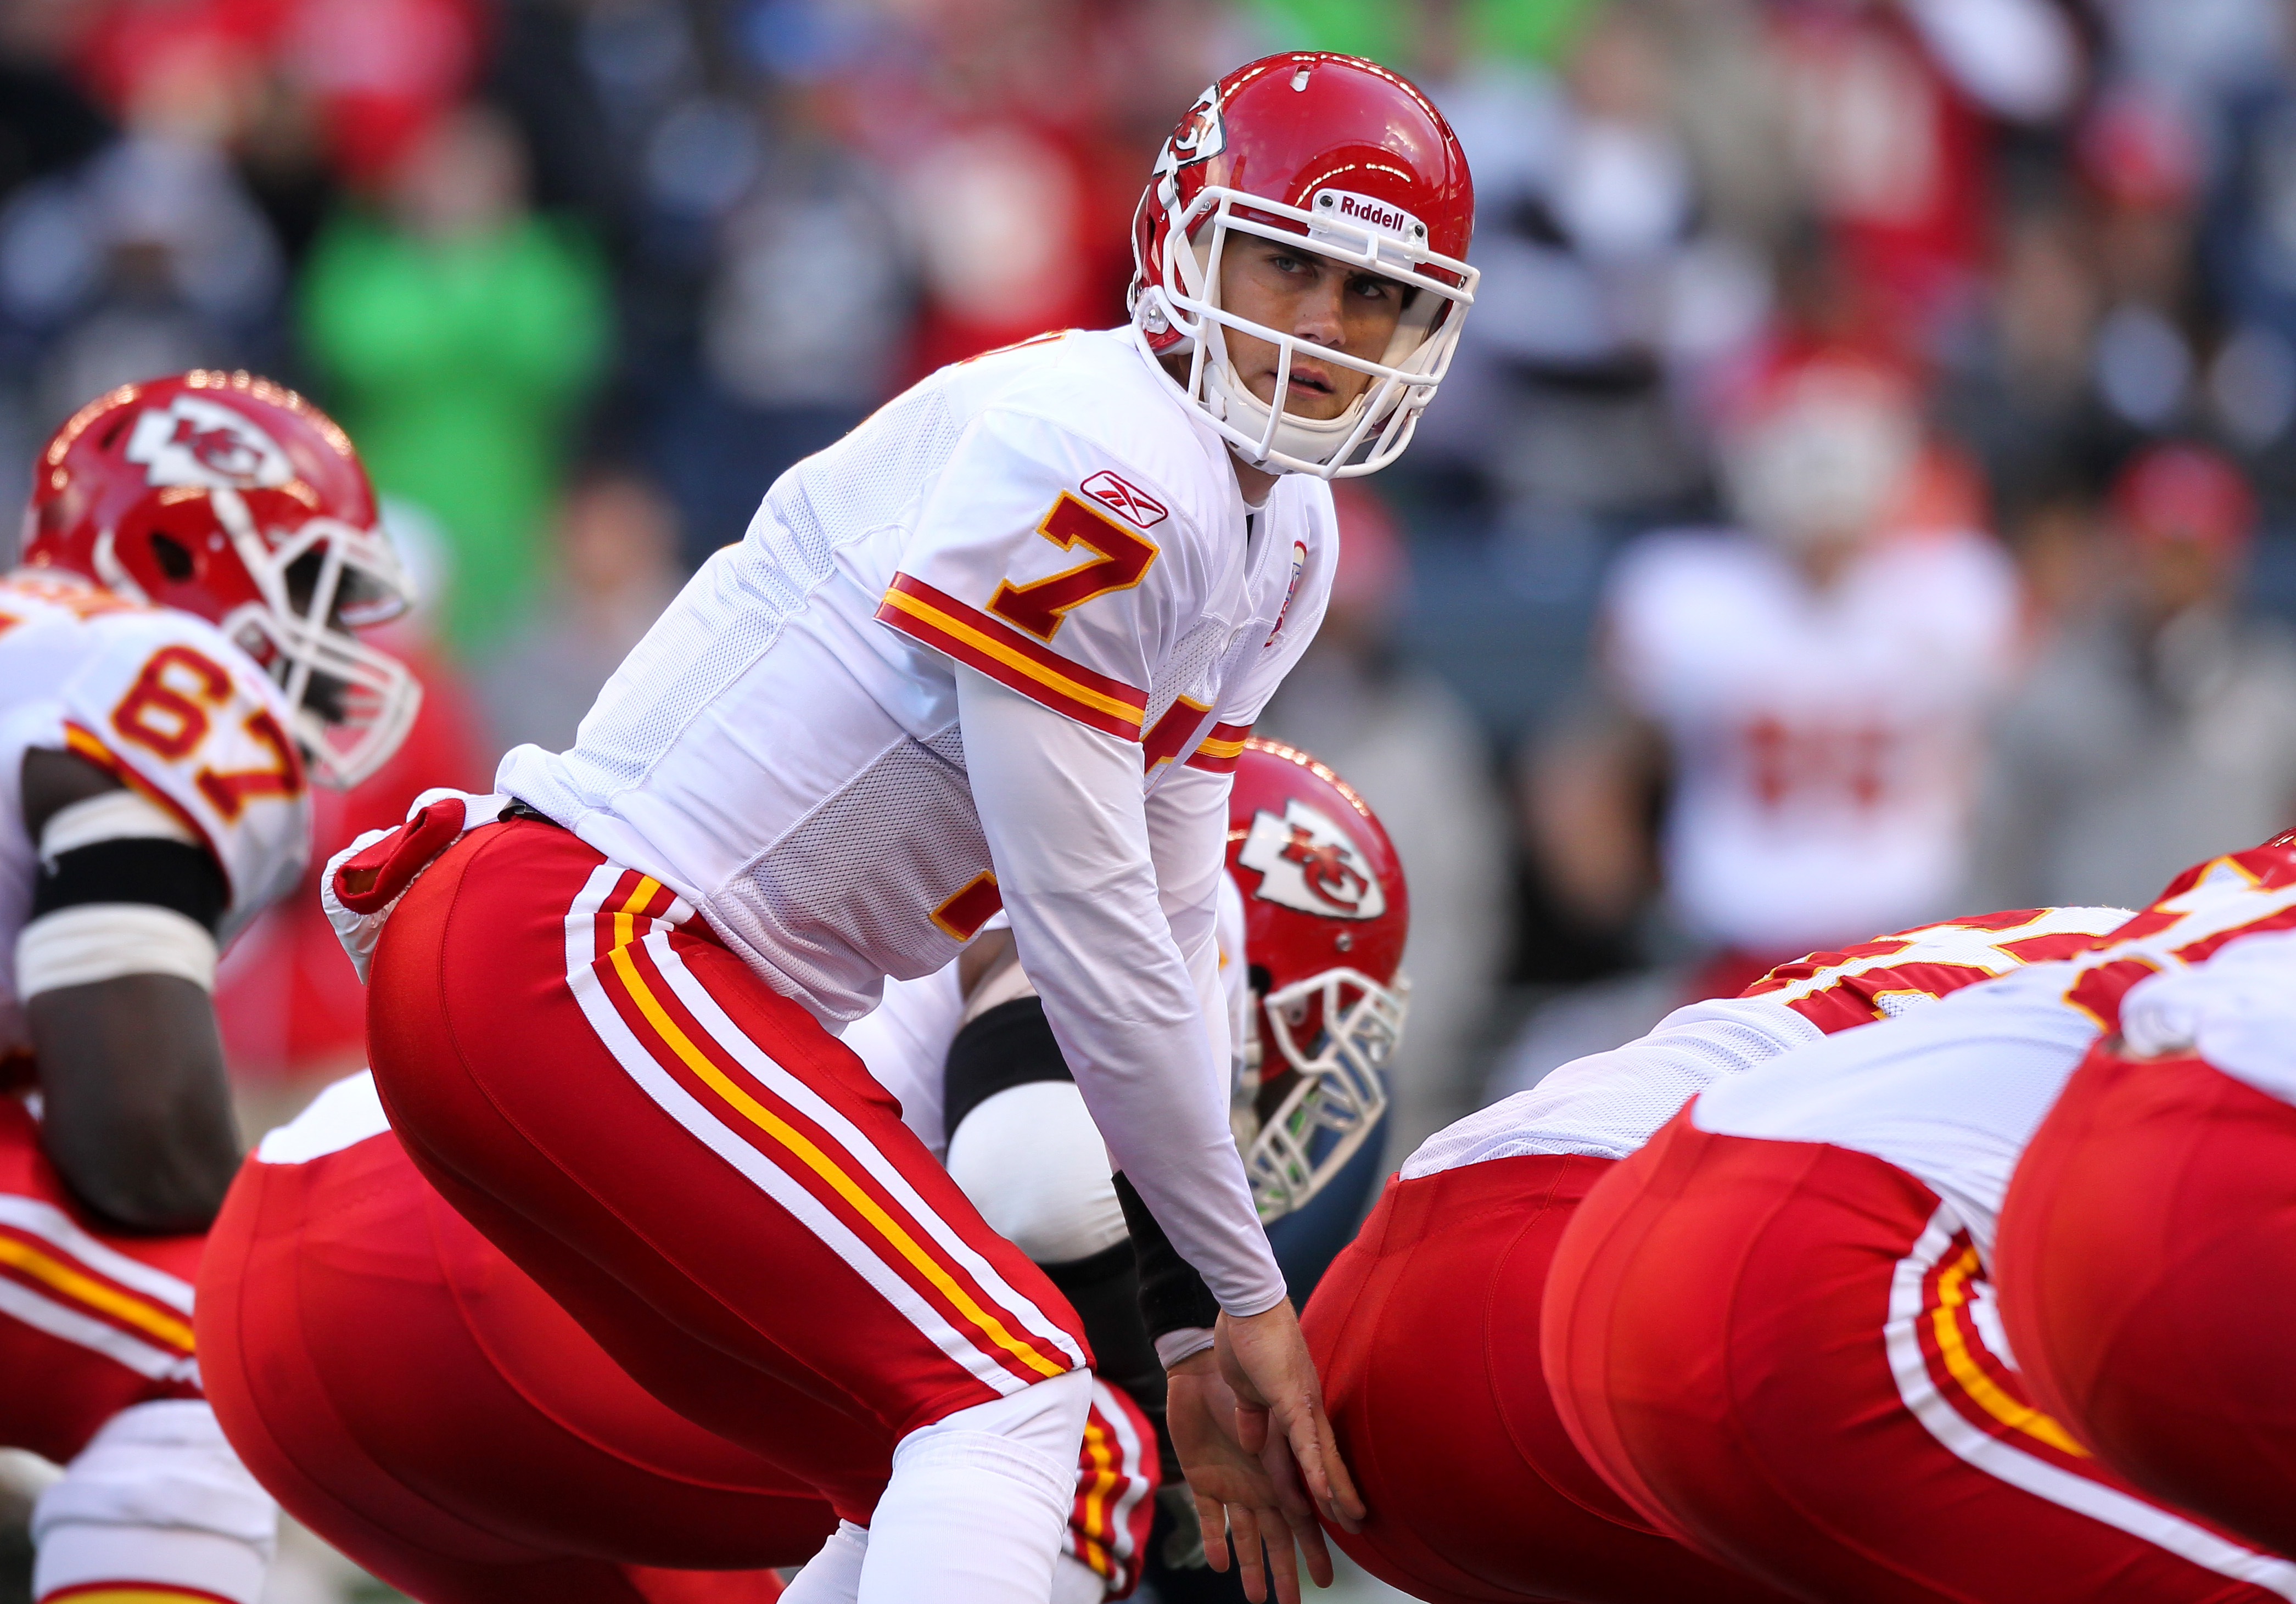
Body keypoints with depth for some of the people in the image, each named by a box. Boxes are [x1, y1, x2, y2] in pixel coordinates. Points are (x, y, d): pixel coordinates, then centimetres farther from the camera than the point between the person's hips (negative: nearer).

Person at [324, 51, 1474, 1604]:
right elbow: (1085, 928, -16)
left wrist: (1205, 1329, 13)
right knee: (1008, 1387, -19)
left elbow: (1168, 932, 16)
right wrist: (1249, 1291, -6)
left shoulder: (1281, 544, 14)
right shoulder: (1097, 468, -18)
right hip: (590, 945, -11)